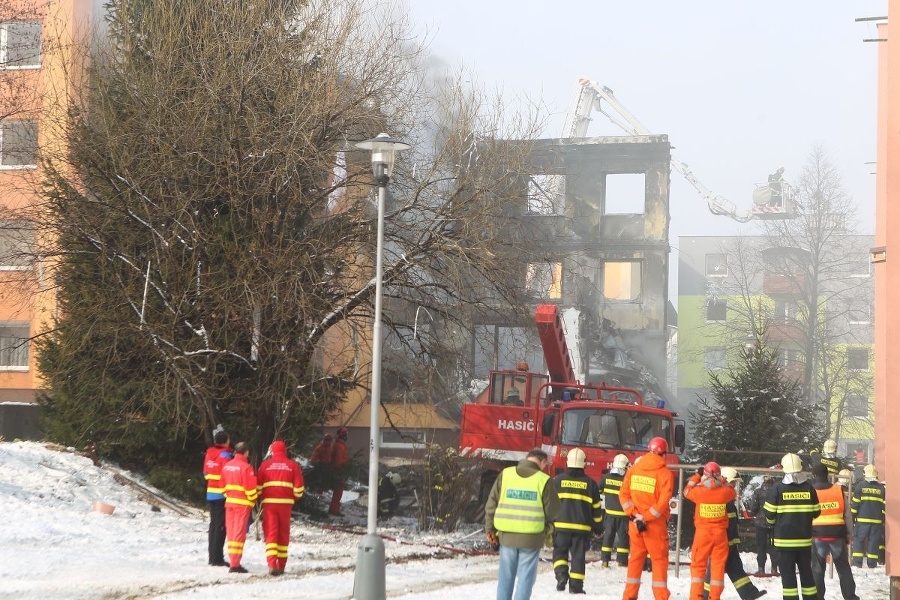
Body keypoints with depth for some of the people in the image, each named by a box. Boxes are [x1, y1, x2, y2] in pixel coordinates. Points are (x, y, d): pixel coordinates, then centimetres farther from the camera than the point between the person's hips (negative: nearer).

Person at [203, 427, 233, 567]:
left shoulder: (209, 453, 9)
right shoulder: (225, 455, -14)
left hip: (211, 493, 8)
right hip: (222, 494, -8)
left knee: (214, 524, 14)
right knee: (220, 526, -5)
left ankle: (212, 557, 17)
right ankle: (217, 558, -6)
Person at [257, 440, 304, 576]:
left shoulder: (265, 465, 2)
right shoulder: (292, 465, 2)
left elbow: (258, 486, 2)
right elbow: (298, 487, 1)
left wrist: (261, 498, 20)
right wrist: (295, 498, 18)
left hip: (269, 503, -1)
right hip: (286, 503, 1)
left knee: (271, 533, -1)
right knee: (283, 534, 12)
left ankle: (272, 564, -16)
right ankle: (281, 565, 15)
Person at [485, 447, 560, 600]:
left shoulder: (505, 474, 2)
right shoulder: (543, 480, -7)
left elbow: (491, 504, 4)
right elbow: (553, 510, -3)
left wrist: (490, 529, 12)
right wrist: (546, 525, 18)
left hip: (506, 535, 3)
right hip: (531, 537, -3)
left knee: (506, 575, 13)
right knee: (526, 576, 5)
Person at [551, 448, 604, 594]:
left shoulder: (558, 480, 0)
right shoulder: (590, 483, 3)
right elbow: (596, 508, 9)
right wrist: (598, 525, 20)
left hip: (561, 525, -1)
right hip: (582, 526, 1)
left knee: (560, 552, 12)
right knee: (578, 555, 5)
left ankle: (561, 574, -10)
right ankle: (575, 585, 4)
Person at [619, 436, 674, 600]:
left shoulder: (634, 469, 3)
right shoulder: (664, 473, -10)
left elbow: (624, 494, 0)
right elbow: (663, 501, -17)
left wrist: (634, 514, -5)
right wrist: (646, 518, -13)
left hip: (635, 522, 4)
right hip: (655, 524, -4)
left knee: (635, 558, 12)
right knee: (659, 559, 3)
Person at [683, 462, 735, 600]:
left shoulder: (699, 491, -11)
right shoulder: (725, 492, -8)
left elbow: (687, 491, 11)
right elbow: (732, 492, 15)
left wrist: (697, 475, 18)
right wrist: (722, 481, 20)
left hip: (702, 532, -1)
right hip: (720, 533, 1)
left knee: (698, 564, 7)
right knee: (718, 565, 5)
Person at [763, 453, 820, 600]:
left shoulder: (778, 488, -10)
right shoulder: (808, 487, -1)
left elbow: (769, 513, -6)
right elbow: (816, 512, 6)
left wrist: (775, 523, 15)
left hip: (785, 539, -3)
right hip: (805, 538, 3)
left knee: (788, 574, 0)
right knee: (806, 572, 14)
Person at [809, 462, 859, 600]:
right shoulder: (840, 490, 0)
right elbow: (847, 513, 4)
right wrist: (848, 534, 13)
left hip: (818, 534, -2)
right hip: (837, 533, 2)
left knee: (818, 568, 6)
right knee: (843, 567, 12)